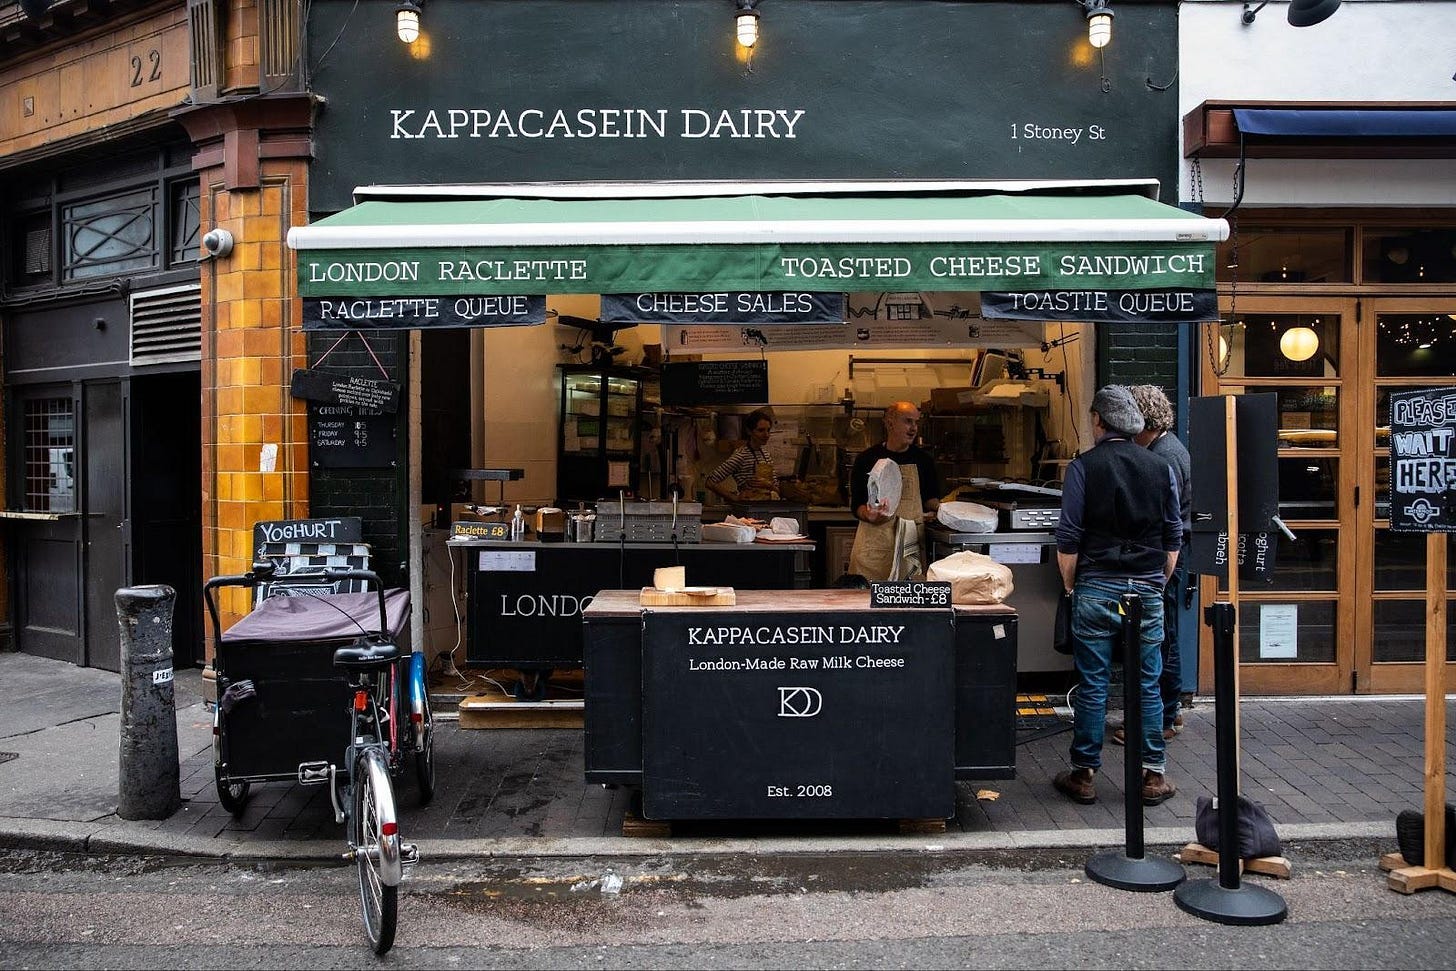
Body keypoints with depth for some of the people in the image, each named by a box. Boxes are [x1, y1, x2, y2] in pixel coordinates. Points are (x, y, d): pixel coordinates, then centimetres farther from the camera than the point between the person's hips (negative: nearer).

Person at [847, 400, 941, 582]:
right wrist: (868, 515, -19)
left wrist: (938, 506, -4)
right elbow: (856, 504, 2)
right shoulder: (867, 459, 3)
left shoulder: (923, 459, 11)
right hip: (874, 541, -2)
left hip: (911, 542, 2)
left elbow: (930, 498, 18)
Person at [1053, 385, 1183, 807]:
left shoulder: (1084, 466, -5)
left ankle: (1084, 775, 11)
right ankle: (1153, 775, 15)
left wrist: (1069, 584, 7)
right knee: (1148, 685, 9)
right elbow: (1174, 538, 9)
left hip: (1096, 589, -2)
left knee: (1092, 686, 3)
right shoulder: (1161, 468, 5)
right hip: (1148, 590, 3)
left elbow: (1068, 538, -6)